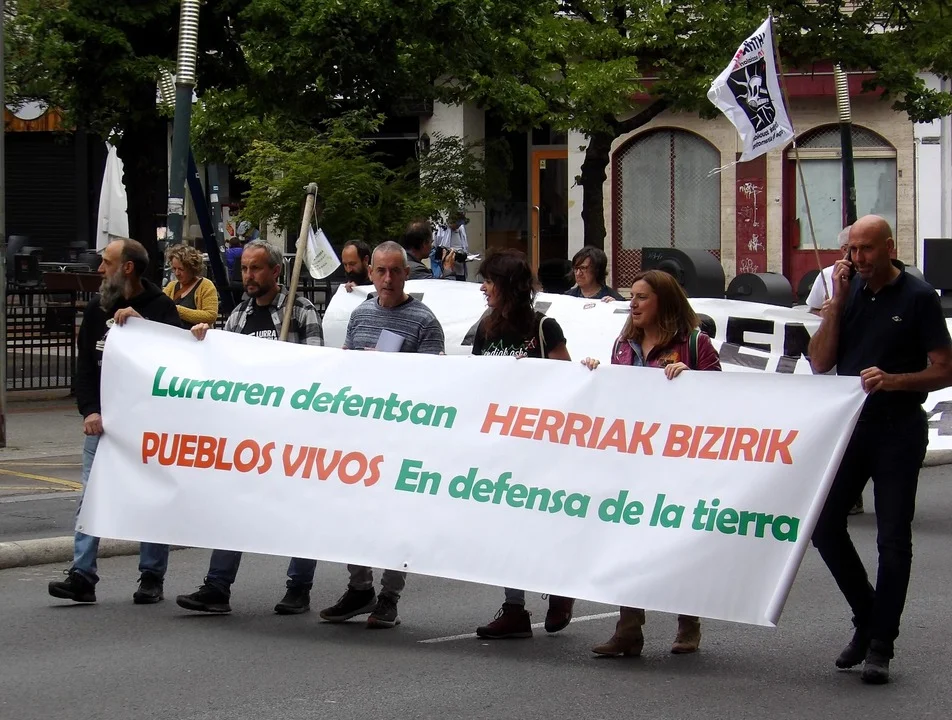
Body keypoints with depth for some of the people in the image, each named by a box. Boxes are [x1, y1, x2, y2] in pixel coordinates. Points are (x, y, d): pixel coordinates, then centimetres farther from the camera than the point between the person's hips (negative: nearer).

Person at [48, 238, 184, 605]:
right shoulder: (96, 309, 9)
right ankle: (82, 575, -3)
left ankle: (152, 576, 10)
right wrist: (89, 410, -4)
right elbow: (84, 365, 9)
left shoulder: (160, 307, -4)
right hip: (103, 419, 4)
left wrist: (141, 322, -22)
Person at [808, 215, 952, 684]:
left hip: (898, 429, -5)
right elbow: (820, 362, 2)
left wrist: (892, 380, -22)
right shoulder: (846, 290, 8)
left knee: (893, 539, -1)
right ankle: (867, 618, 21)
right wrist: (837, 301, -6)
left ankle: (880, 646, 5)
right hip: (848, 423, 5)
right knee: (824, 525, 3)